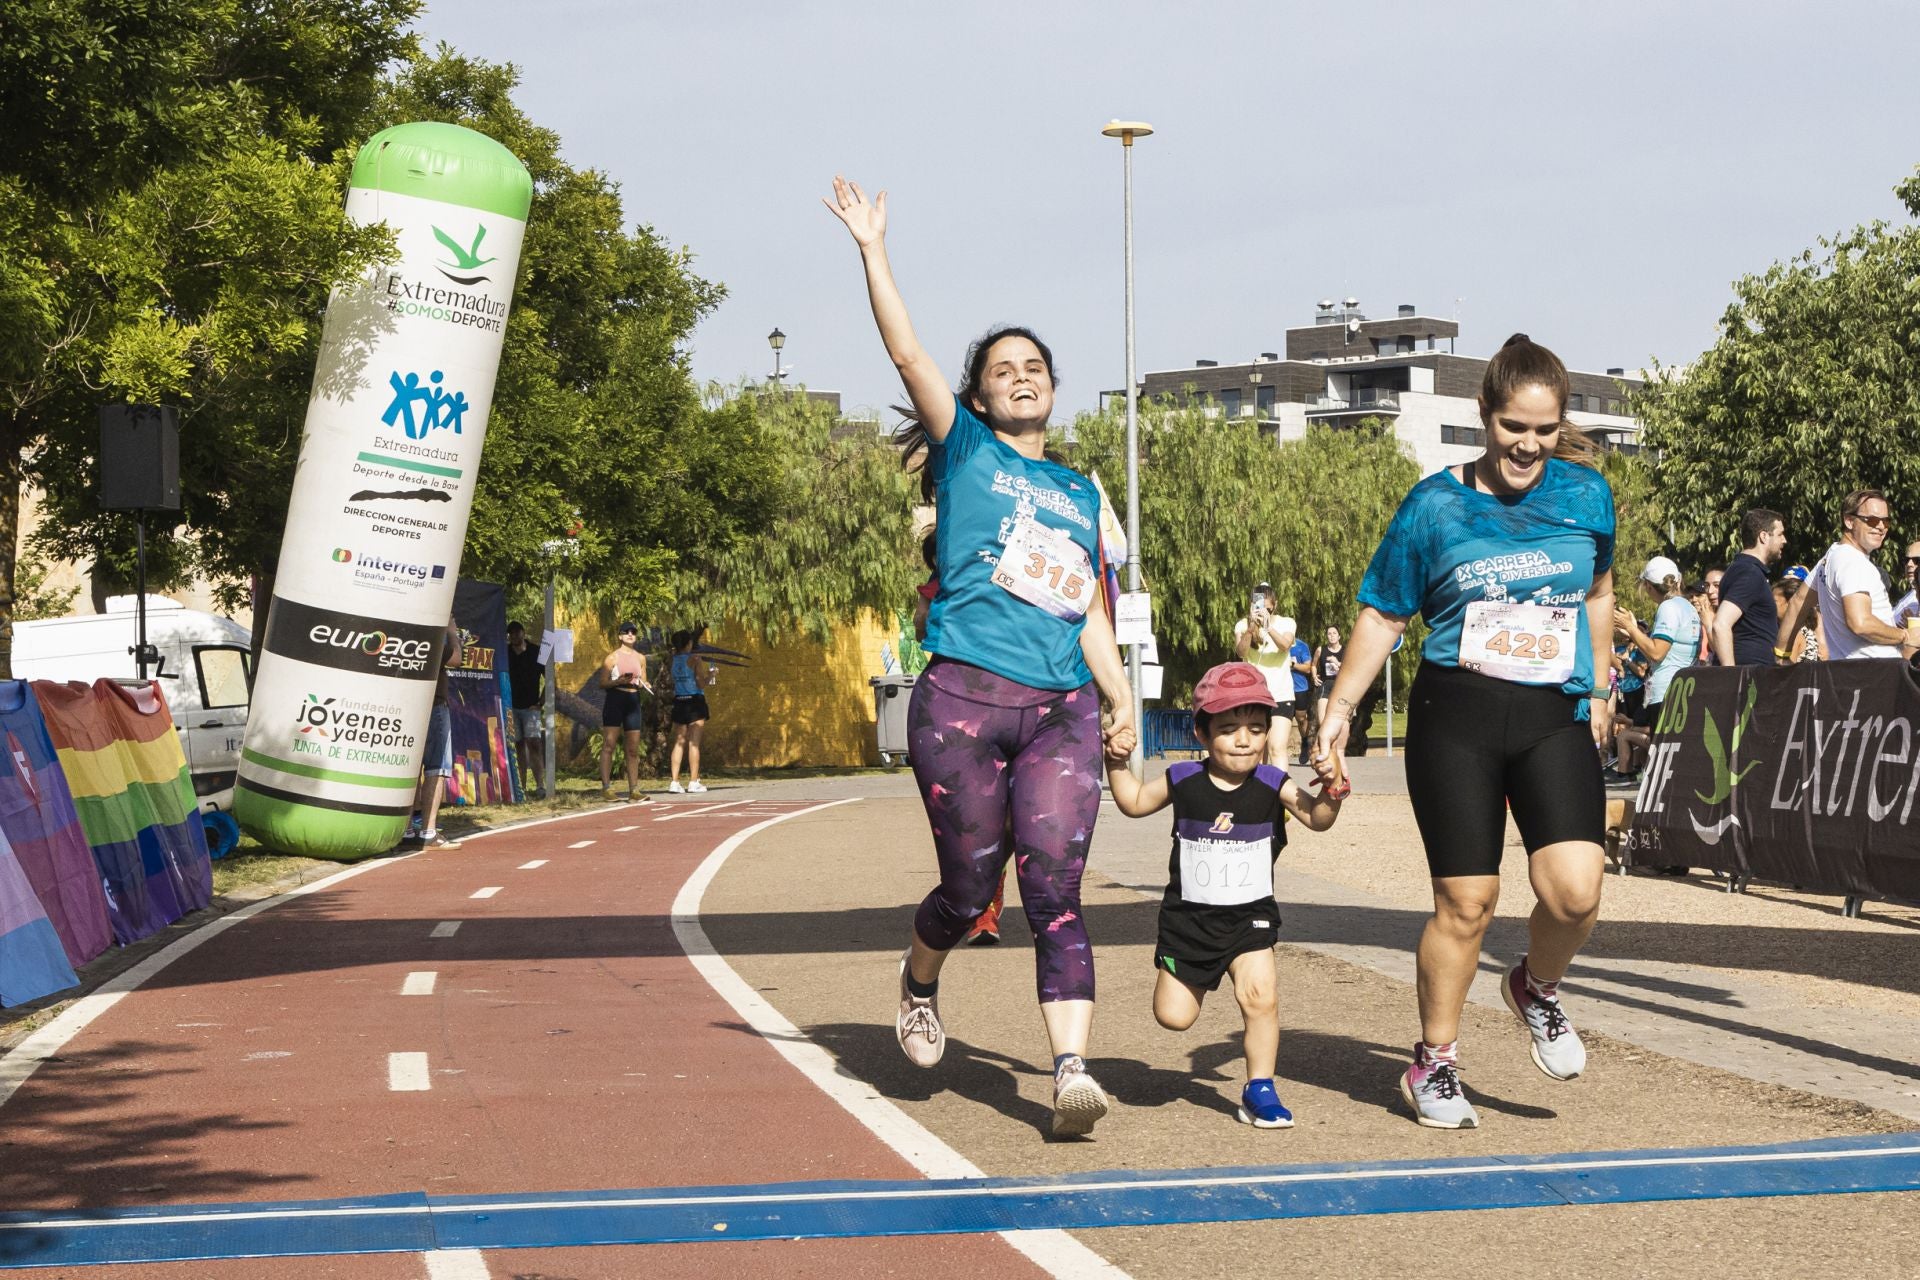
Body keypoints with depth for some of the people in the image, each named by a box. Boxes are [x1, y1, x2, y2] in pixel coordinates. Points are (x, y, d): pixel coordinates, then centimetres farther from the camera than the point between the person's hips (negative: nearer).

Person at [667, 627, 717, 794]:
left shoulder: (673, 659, 6)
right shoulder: (694, 660, -9)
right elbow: (702, 684, -13)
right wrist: (711, 675, 7)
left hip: (679, 702, 5)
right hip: (694, 702, -5)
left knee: (679, 743, 7)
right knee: (694, 743, -3)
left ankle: (674, 782, 2)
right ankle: (694, 782, -4)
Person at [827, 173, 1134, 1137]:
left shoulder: (1080, 491, 22)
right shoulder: (965, 451, 11)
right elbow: (907, 352, 0)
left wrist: (1119, 696, 10)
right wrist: (872, 248, -2)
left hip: (1061, 708, 2)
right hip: (964, 698, -2)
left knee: (1053, 892, -11)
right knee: (970, 890, 3)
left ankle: (1072, 1071, -20)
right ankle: (919, 981, 36)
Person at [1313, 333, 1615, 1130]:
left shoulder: (1586, 495, 4)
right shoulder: (1436, 505, -2)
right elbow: (1383, 615, 6)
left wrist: (1599, 691, 24)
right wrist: (1339, 708, 1)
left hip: (1556, 719, 2)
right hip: (1455, 720, -2)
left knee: (1574, 889, -16)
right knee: (1466, 901, -1)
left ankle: (1538, 990, 17)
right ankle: (1433, 1063, 18)